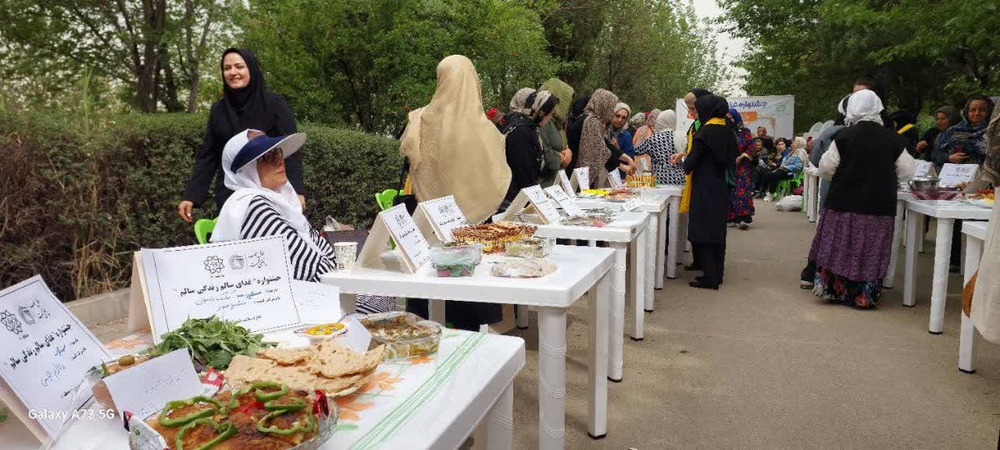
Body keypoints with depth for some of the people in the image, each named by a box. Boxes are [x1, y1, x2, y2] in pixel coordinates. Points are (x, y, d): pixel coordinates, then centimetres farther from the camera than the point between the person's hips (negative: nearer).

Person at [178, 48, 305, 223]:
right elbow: (207, 155, 9)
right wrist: (190, 195, -1)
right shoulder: (218, 110, 10)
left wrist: (296, 190, -21)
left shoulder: (274, 104, -3)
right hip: (229, 195, 4)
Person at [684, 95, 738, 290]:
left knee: (703, 232, -2)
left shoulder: (705, 132, -14)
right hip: (720, 187, 8)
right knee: (718, 231, 14)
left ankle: (710, 278, 0)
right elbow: (730, 159, 14)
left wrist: (685, 163, 9)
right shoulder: (727, 132, 8)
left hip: (703, 189, -8)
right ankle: (717, 274, 23)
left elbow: (691, 161, -15)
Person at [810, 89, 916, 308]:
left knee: (840, 249, 9)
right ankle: (865, 296, 12)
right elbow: (906, 172, 2)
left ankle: (836, 291, 15)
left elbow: (826, 168, -6)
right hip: (879, 207, 1)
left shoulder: (844, 136, -8)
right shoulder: (892, 140, -2)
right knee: (871, 252, 8)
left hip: (844, 203, -1)